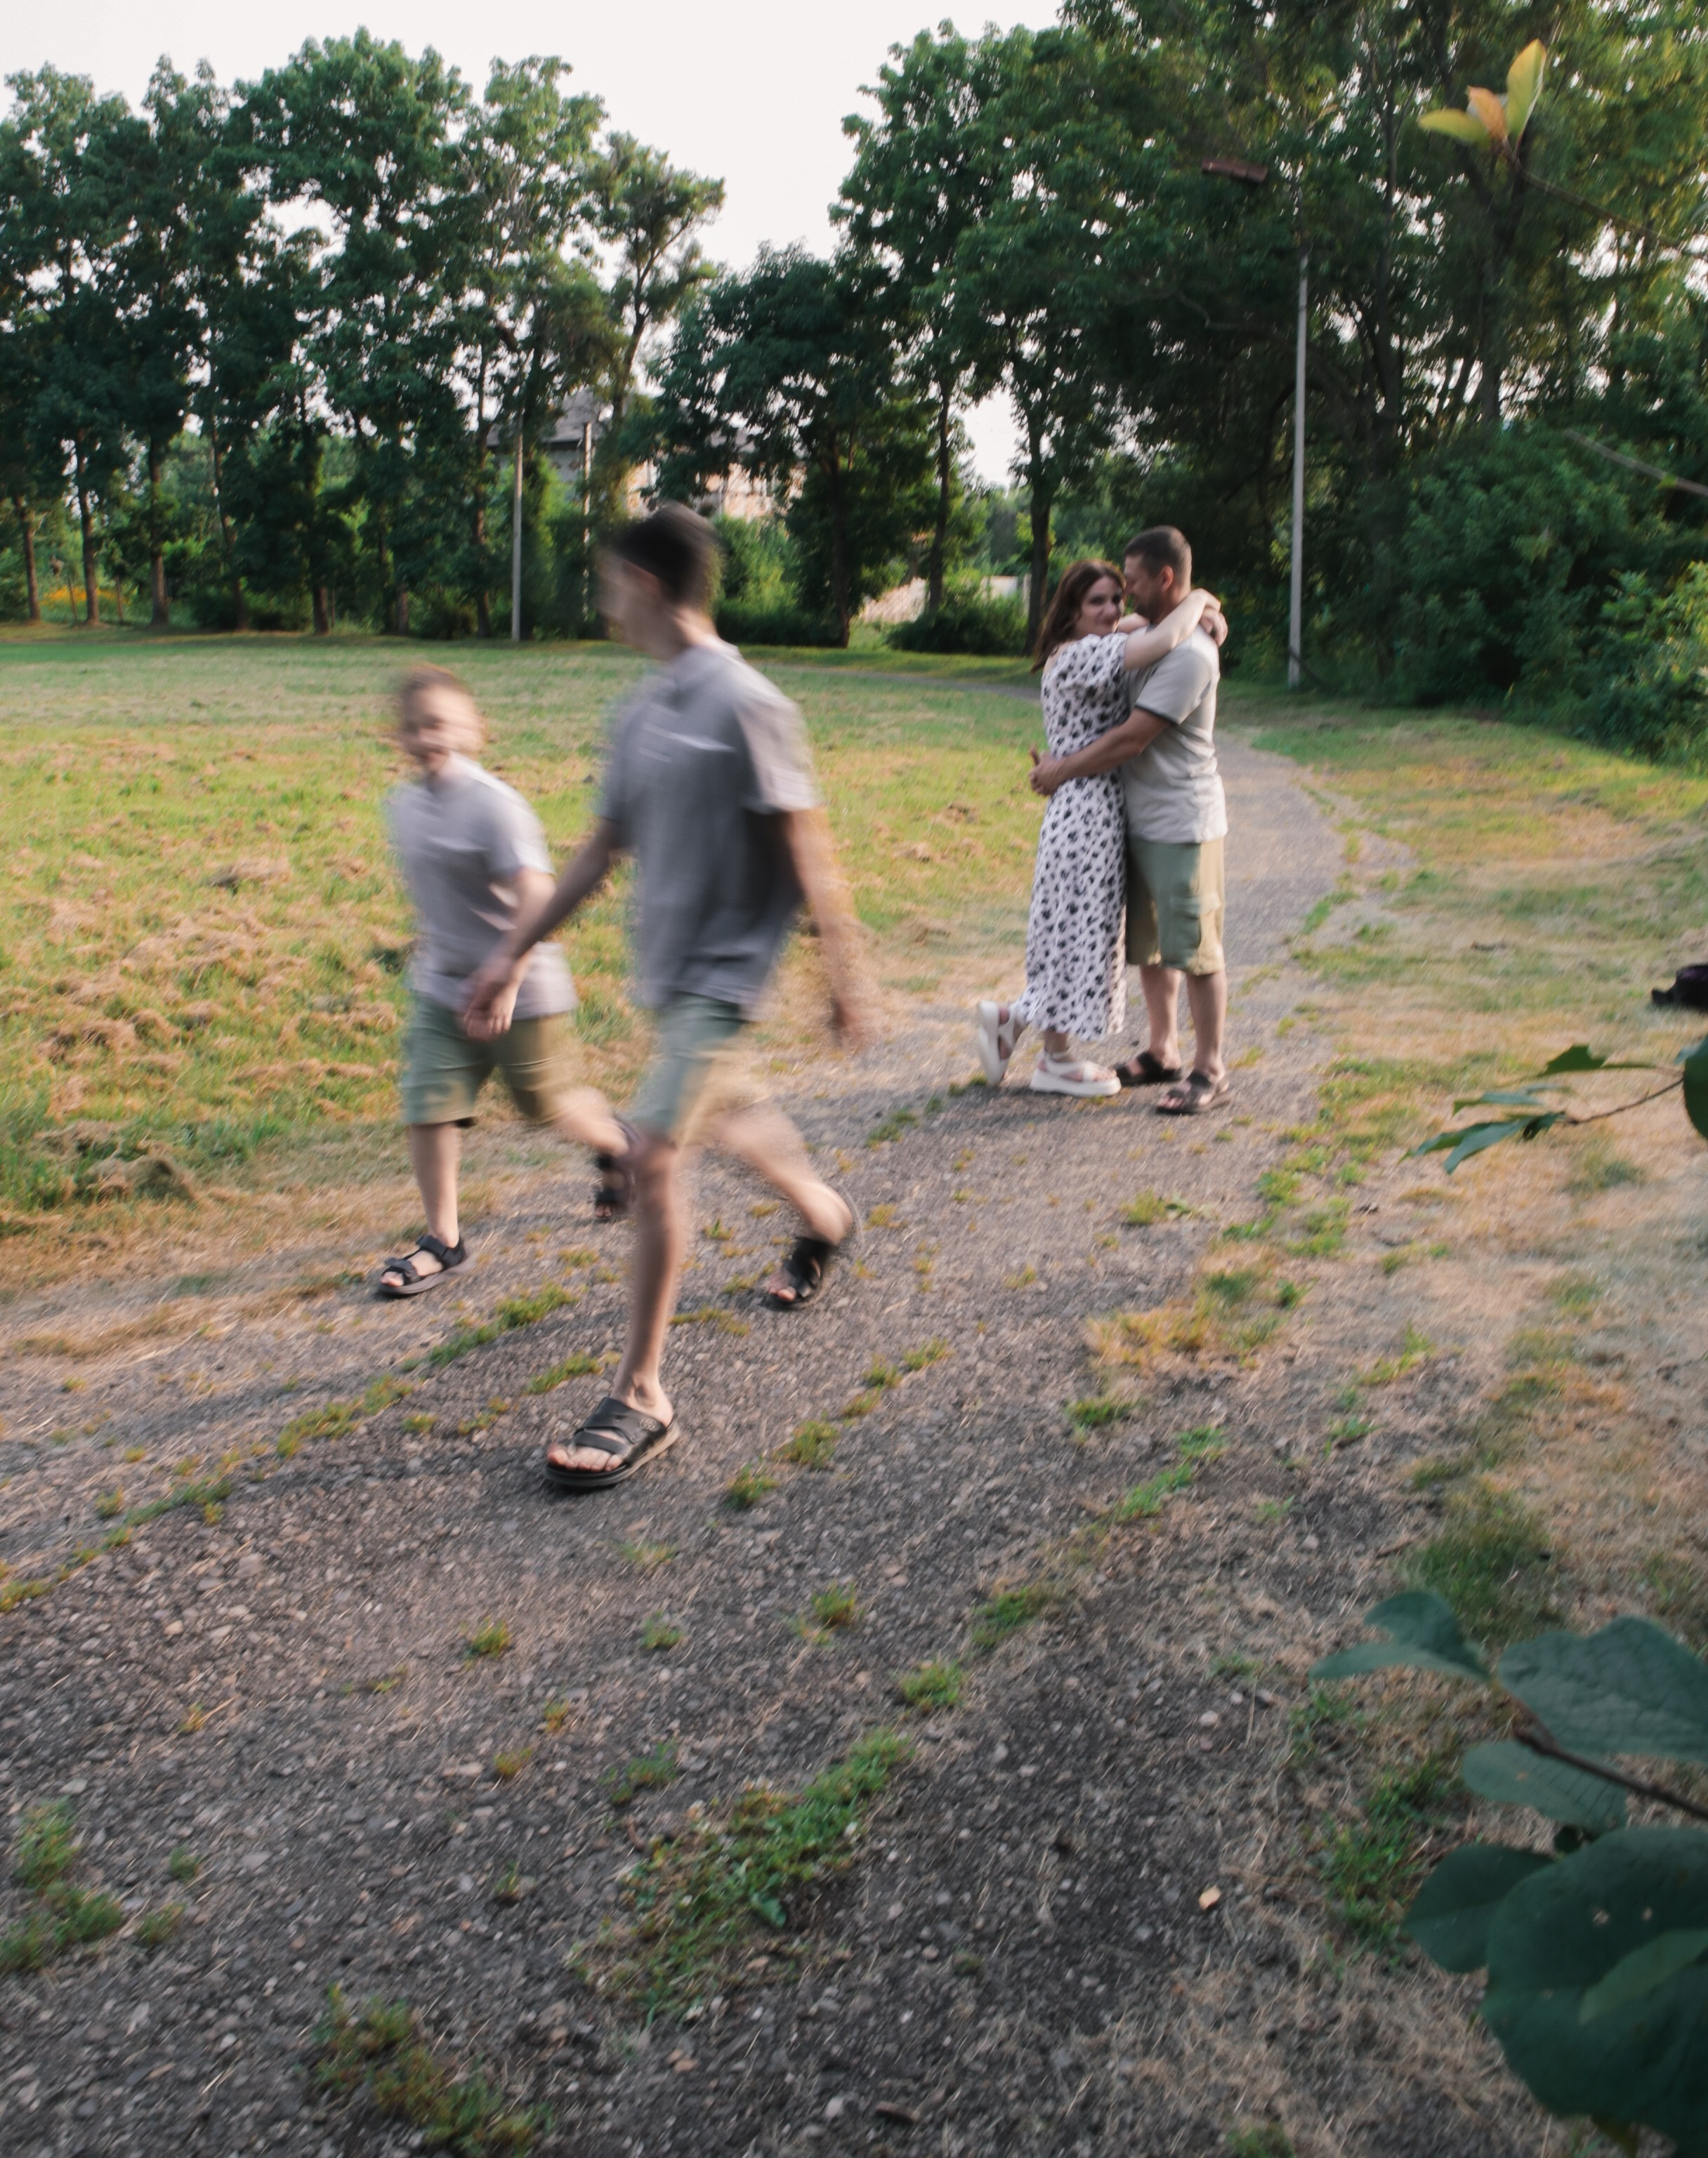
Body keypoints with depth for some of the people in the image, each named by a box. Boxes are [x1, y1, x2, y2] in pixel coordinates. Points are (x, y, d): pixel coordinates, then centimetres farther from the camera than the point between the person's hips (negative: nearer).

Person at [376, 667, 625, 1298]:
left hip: (519, 991, -6)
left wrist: (506, 986, -34)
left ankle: (619, 1145, 42)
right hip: (441, 988, 6)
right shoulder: (403, 804, 4)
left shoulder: (494, 805, -20)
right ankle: (443, 1241, 11)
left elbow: (534, 898, -29)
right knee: (427, 1109, -2)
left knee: (550, 1105, 10)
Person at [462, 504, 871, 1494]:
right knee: (731, 1120, 25)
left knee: (653, 1153, -16)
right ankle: (825, 1219, 56)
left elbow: (806, 850, -15)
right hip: (668, 967, 9)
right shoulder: (643, 712, 8)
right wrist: (514, 950, 14)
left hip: (726, 969, -8)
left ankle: (642, 1400, -7)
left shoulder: (746, 705, -16)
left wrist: (846, 977, -15)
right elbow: (604, 849, 14)